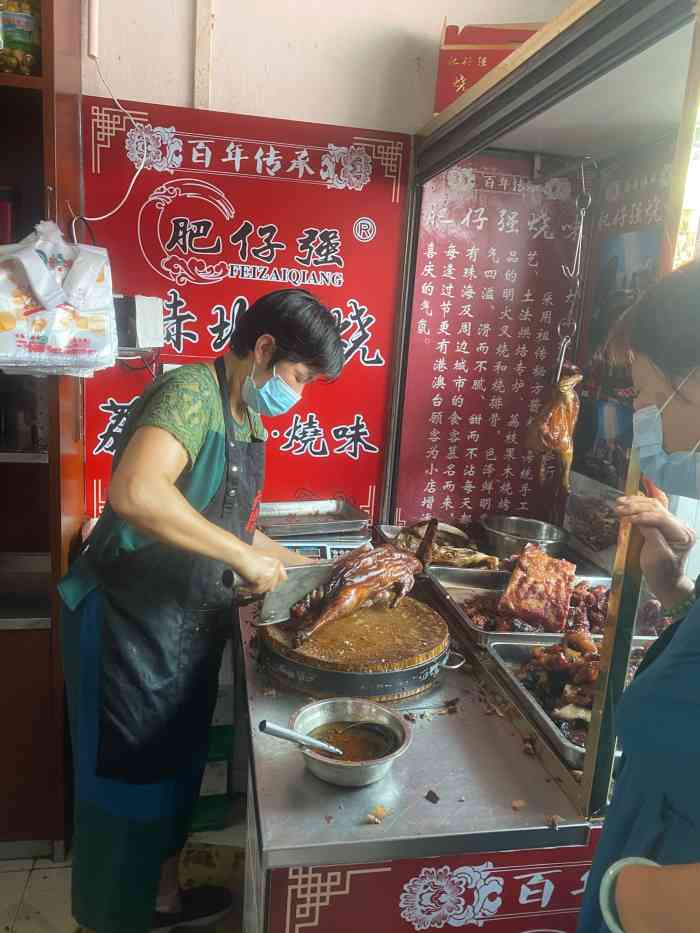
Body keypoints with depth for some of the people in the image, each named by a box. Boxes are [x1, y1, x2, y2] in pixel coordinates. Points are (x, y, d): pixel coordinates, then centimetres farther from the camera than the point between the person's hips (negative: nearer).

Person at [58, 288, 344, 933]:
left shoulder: (250, 426, 8)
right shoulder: (192, 394, -21)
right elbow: (134, 493, -39)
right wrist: (242, 555, -31)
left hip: (187, 631, 9)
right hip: (129, 627, -9)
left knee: (175, 770, 24)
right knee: (130, 781, 10)